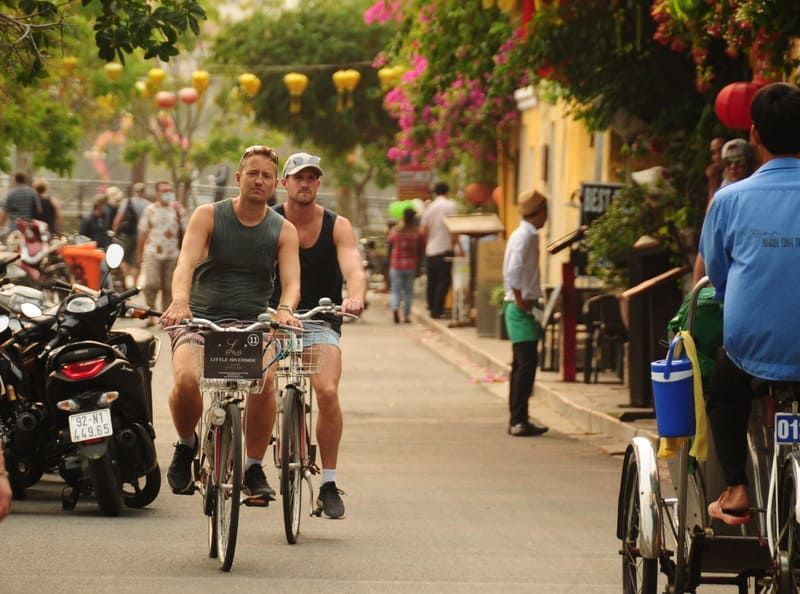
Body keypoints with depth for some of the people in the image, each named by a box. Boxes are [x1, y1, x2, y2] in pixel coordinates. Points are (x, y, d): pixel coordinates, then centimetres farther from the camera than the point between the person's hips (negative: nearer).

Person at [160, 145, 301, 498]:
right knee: (186, 379, -31)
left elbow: (292, 280, -8)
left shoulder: (283, 230, 6)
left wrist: (285, 309, -32)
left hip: (253, 324, 1)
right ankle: (186, 446, 2)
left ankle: (254, 468, -12)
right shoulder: (208, 216, 1)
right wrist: (179, 302, -36)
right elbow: (186, 263, -14)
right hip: (200, 319, -1)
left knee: (265, 378, -31)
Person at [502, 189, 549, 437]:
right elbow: (513, 271, -25)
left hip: (521, 307, 10)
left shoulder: (526, 235, 16)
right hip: (522, 308, -10)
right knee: (527, 364, -11)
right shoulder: (525, 236, -14)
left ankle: (517, 420, 15)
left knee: (521, 365, 12)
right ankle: (519, 420, -12)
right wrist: (521, 302, -20)